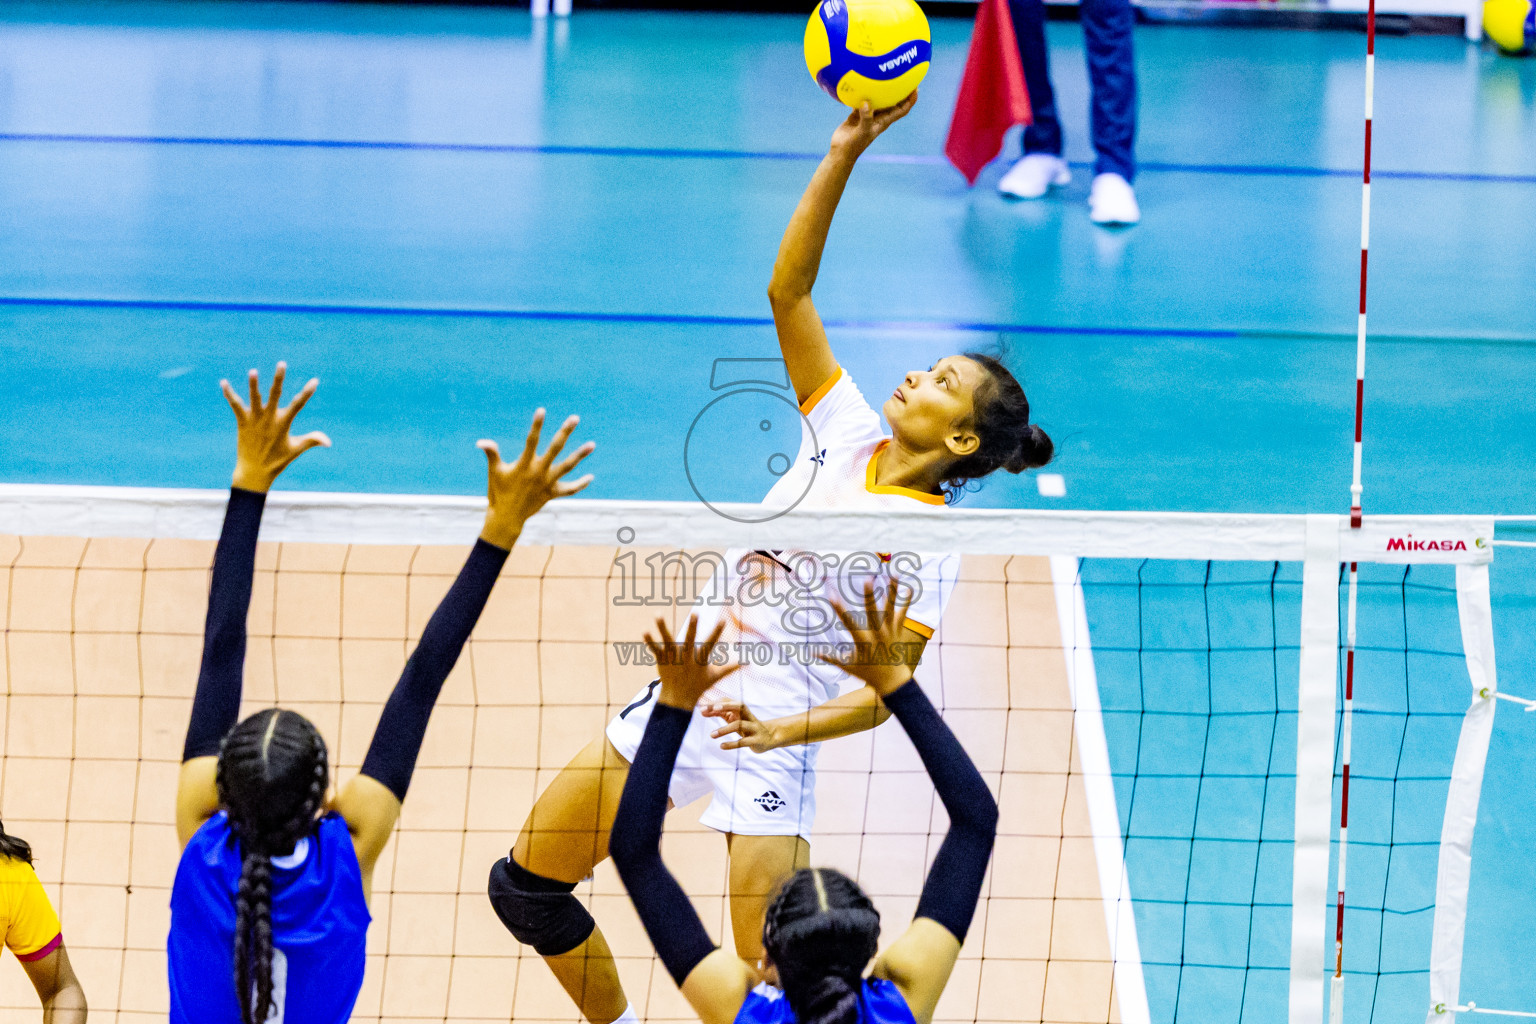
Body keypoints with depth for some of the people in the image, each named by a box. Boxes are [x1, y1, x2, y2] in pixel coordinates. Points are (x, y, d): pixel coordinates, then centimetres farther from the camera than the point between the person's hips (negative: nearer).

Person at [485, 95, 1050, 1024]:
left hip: (768, 747, -6)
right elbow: (788, 291, -2)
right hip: (682, 698, 6)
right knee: (524, 885, 9)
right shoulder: (847, 436, 2)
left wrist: (786, 730, -31)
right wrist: (846, 152, -11)